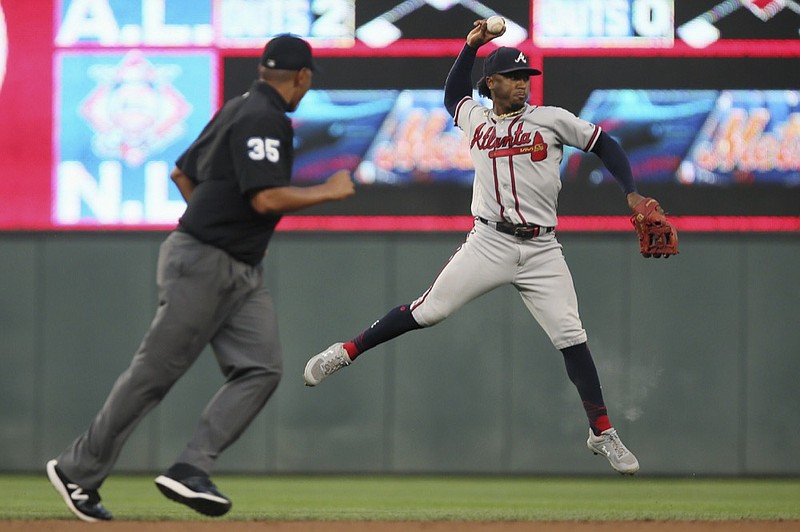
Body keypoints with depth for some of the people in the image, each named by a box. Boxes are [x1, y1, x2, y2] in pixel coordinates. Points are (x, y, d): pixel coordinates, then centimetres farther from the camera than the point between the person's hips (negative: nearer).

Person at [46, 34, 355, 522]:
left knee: (262, 368, -6)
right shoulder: (265, 118, -15)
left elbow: (183, 173, 24)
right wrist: (330, 191, -13)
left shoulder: (238, 109, 15)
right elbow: (267, 198, -25)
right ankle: (78, 470, 8)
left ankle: (190, 470, -12)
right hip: (202, 263, -10)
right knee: (156, 372, -3)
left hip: (242, 270, 10)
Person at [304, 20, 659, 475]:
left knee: (572, 338, -6)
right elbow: (453, 94, 33)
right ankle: (347, 352, 7)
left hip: (541, 251, -1)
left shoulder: (552, 120, 4)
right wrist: (471, 46, 20)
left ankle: (603, 434, 0)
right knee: (428, 311, -7)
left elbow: (605, 145, 8)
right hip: (488, 245, 1)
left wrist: (631, 193, -4)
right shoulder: (476, 121, 11)